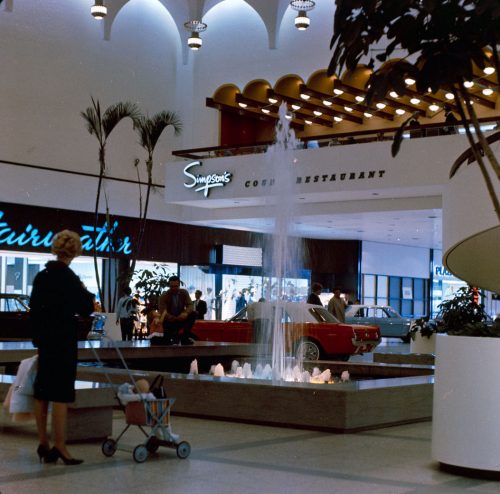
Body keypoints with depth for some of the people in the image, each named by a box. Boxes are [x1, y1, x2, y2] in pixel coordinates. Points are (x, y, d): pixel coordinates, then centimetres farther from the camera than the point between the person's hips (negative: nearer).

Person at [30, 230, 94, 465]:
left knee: (42, 392, 10)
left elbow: (34, 308, 12)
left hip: (44, 338, 7)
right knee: (61, 394, -4)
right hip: (63, 340, -7)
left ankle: (43, 445, 17)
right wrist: (87, 294, 10)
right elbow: (86, 309, -9)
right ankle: (59, 447, -3)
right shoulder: (68, 278, -14)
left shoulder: (41, 276, 6)